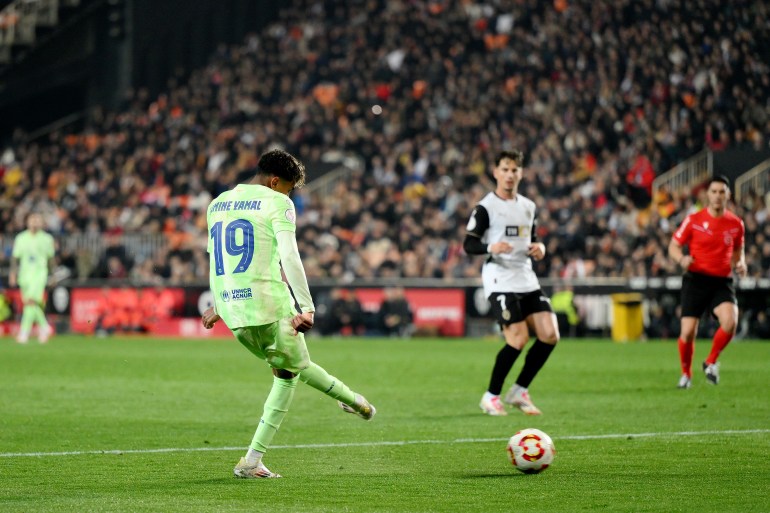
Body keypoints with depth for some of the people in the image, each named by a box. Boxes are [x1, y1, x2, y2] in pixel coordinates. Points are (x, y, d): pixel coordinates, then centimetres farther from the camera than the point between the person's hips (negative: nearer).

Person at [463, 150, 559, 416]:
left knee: (550, 334, -4)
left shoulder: (528, 206, 16)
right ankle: (491, 396, 0)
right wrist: (490, 247, -28)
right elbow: (468, 244, -9)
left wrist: (539, 248, 3)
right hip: (500, 280, -7)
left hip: (527, 279, 7)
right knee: (519, 338, -17)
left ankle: (519, 391, 11)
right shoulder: (485, 207, -5)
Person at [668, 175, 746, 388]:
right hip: (696, 280, -1)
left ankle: (711, 362, 0)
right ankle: (686, 374, 19)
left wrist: (740, 264, 0)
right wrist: (682, 259, -19)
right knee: (688, 332, -8)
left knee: (730, 321, -25)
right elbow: (673, 246, 3)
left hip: (722, 282, 1)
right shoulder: (693, 220, -2)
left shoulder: (736, 224, 5)